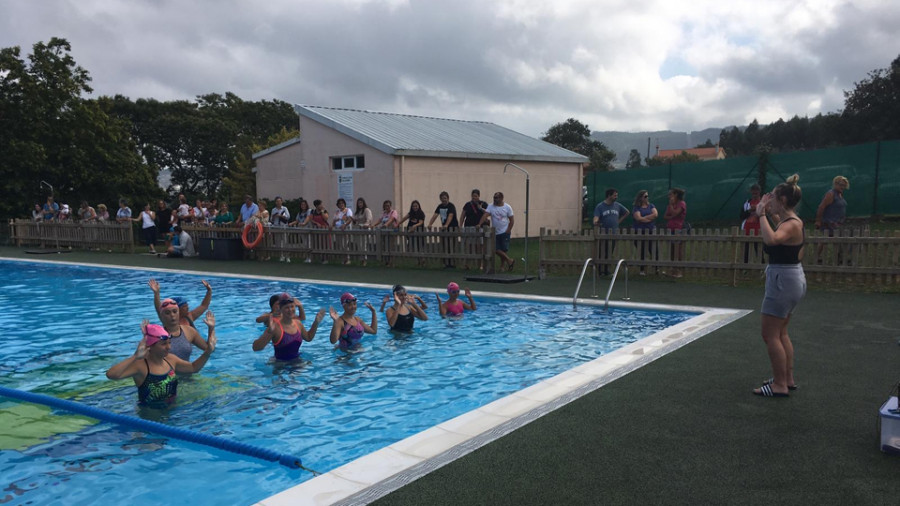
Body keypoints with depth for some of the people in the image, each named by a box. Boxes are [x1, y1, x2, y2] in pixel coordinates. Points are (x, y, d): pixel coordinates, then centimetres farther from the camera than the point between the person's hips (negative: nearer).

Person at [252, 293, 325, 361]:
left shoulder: (298, 323, 2)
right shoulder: (275, 326, -18)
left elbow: (308, 338, 24)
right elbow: (256, 348, -25)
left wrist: (316, 323, 12)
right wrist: (269, 332, -37)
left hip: (297, 361, 5)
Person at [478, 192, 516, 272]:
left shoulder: (507, 207, -2)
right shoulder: (490, 206, 0)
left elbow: (512, 220, 1)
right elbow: (485, 215, -12)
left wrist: (508, 230, -8)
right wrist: (479, 224, -26)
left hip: (505, 232, -2)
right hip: (495, 232, 2)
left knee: (504, 249, -4)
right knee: (496, 249, -3)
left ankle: (502, 265, 13)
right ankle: (509, 260, 12)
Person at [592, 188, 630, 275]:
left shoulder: (617, 205, 10)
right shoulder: (600, 206, -2)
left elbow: (627, 212, 26)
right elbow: (596, 218, -13)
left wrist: (619, 221, 14)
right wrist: (596, 223, -37)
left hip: (614, 233, 4)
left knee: (612, 254, 3)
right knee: (603, 254, -4)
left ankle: (607, 271, 8)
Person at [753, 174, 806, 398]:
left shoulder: (792, 224, -20)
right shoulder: (788, 221, 8)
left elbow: (771, 239, -43)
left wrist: (762, 215, -30)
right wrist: (771, 214, 21)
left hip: (783, 280, -10)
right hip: (791, 278, 10)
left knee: (770, 334, -4)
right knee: (780, 332, 19)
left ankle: (780, 385, 2)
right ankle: (788, 379, 29)